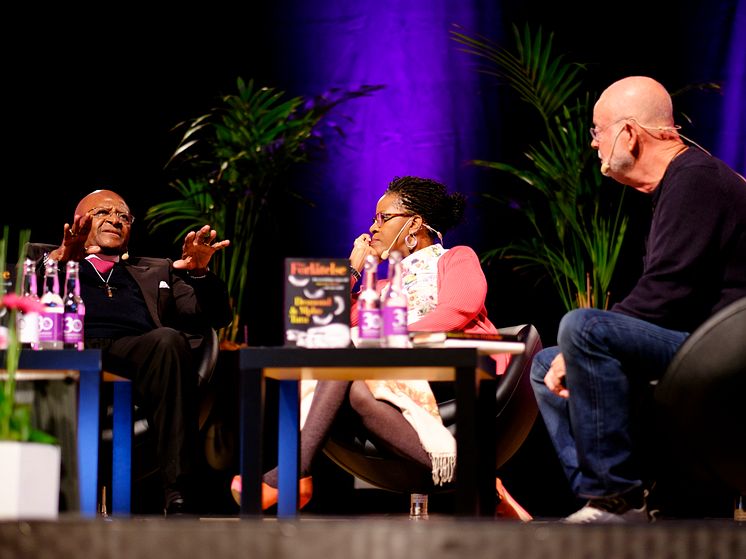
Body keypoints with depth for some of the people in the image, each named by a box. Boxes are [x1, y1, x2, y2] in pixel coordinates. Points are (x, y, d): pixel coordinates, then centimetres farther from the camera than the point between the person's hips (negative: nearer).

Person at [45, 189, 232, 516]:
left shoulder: (157, 272, 40)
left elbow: (216, 317, 27)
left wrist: (199, 274, 6)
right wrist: (57, 261, -6)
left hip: (138, 354, 2)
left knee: (169, 340, -35)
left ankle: (176, 495, -41)